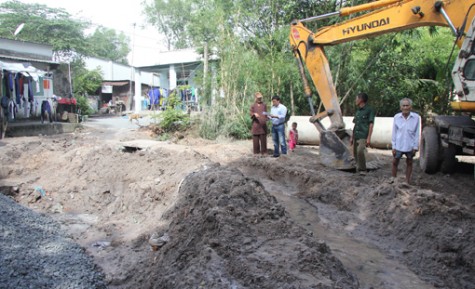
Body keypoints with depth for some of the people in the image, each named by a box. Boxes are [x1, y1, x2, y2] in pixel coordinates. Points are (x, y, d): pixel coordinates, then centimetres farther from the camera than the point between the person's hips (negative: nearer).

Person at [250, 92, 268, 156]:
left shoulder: (264, 105, 12)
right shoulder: (253, 106, 6)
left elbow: (266, 114, 15)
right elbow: (251, 114, 2)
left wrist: (266, 119, 0)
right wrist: (254, 114, -19)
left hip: (263, 124, 1)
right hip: (256, 124, -1)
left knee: (263, 139, 0)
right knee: (255, 139, -1)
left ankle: (264, 152, 5)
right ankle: (256, 152, 8)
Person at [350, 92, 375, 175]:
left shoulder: (369, 110, -4)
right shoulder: (358, 110, 16)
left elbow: (371, 125, -8)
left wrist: (369, 138, -15)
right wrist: (352, 137, 18)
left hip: (363, 136, -7)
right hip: (356, 136, 8)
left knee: (360, 151, -24)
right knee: (355, 153, 8)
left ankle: (363, 170, -12)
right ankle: (358, 169, 21)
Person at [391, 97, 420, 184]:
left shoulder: (416, 117, -9)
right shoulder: (396, 117, -5)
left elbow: (417, 133, -3)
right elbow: (394, 133, 1)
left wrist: (415, 147, -5)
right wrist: (393, 146, 0)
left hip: (410, 146, -1)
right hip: (399, 145, 1)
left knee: (409, 162, 14)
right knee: (395, 162, 10)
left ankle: (407, 181, 25)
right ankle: (393, 178, 28)